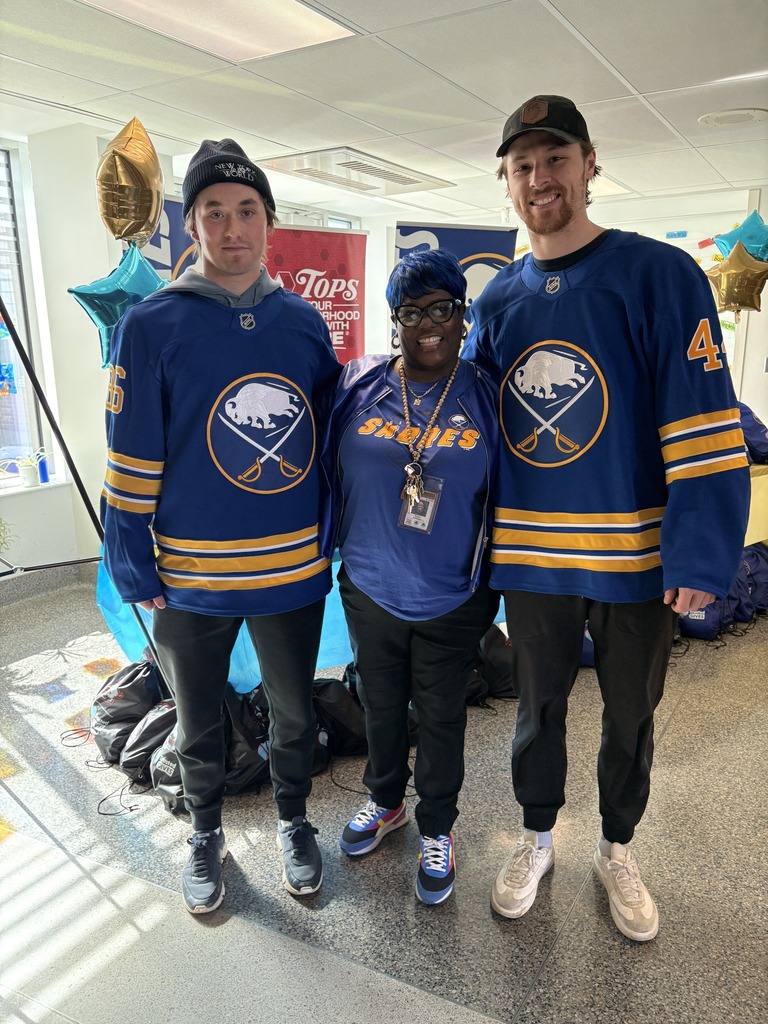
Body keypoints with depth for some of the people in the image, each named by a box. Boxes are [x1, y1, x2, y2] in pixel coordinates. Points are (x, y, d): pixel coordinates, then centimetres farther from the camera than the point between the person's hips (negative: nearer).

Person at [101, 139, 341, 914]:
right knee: (198, 721, 19)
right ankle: (206, 835, 45)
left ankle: (294, 822, 45)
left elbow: (331, 435, 7)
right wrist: (133, 566, -7)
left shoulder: (304, 321, 1)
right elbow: (131, 455, -8)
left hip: (295, 569, 2)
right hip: (192, 577, -2)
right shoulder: (152, 324, -8)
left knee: (292, 712, 19)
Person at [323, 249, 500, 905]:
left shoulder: (487, 397, -7)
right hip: (369, 590, 2)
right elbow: (327, 475, 5)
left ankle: (437, 829, 40)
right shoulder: (358, 385, -4)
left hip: (451, 601, -1)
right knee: (381, 707, 21)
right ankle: (385, 800, 48)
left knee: (442, 718, 15)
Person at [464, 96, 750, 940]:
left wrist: (702, 556, -17)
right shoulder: (498, 299, 4)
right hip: (528, 555, 3)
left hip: (635, 555, -2)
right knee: (538, 704, 18)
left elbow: (703, 424, -13)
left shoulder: (660, 275, -9)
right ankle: (536, 837, 42)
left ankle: (617, 848, 42)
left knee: (630, 713, 16)